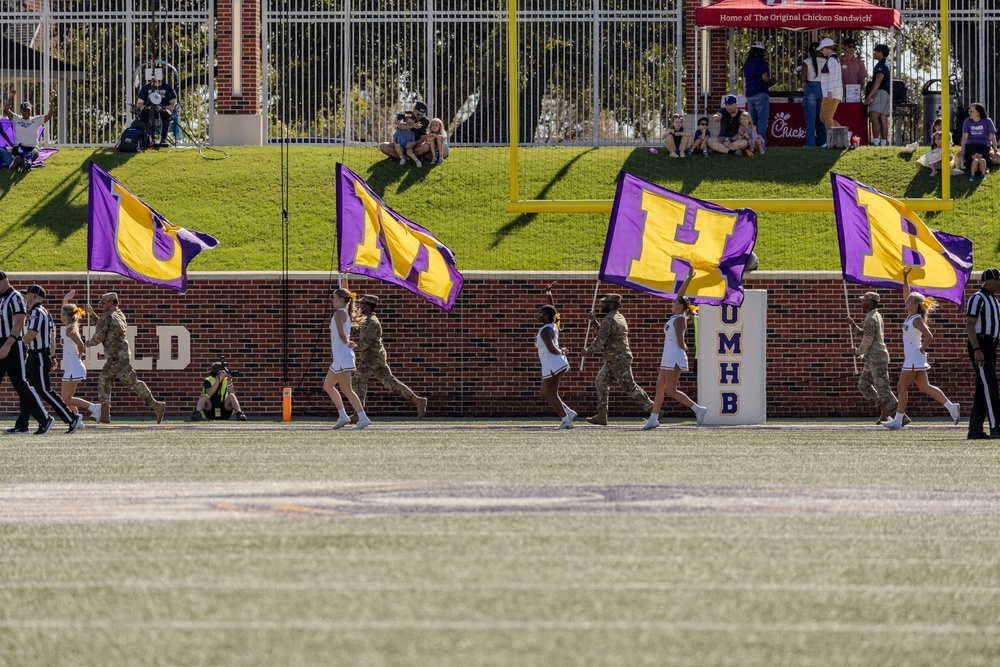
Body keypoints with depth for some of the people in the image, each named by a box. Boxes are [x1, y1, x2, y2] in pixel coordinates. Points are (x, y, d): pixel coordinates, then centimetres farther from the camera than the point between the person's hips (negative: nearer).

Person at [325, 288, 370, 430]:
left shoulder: (339, 313, -12)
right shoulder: (346, 313, 16)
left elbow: (341, 332, -26)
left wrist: (346, 343, -10)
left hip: (342, 354, -10)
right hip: (339, 355, 10)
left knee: (346, 390, -10)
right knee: (327, 386, 17)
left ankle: (363, 418, -15)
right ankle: (342, 416, 15)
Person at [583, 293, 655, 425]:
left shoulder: (608, 321, -18)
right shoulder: (619, 318, 12)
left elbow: (600, 341, -18)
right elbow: (604, 334, 21)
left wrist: (587, 350, -2)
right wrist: (595, 321, 14)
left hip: (618, 361, -10)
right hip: (613, 361, 10)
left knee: (630, 387, -4)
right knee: (600, 382, 10)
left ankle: (652, 409, 1)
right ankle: (602, 415, 9)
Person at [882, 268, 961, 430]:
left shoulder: (916, 320, -15)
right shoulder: (911, 316, 10)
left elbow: (928, 337, -26)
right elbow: (906, 296, 21)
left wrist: (921, 349, -14)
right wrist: (905, 278, 15)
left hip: (914, 360, -9)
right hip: (913, 360, 9)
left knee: (902, 388, -4)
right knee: (925, 387, 8)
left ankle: (898, 421, -1)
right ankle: (951, 407, 5)